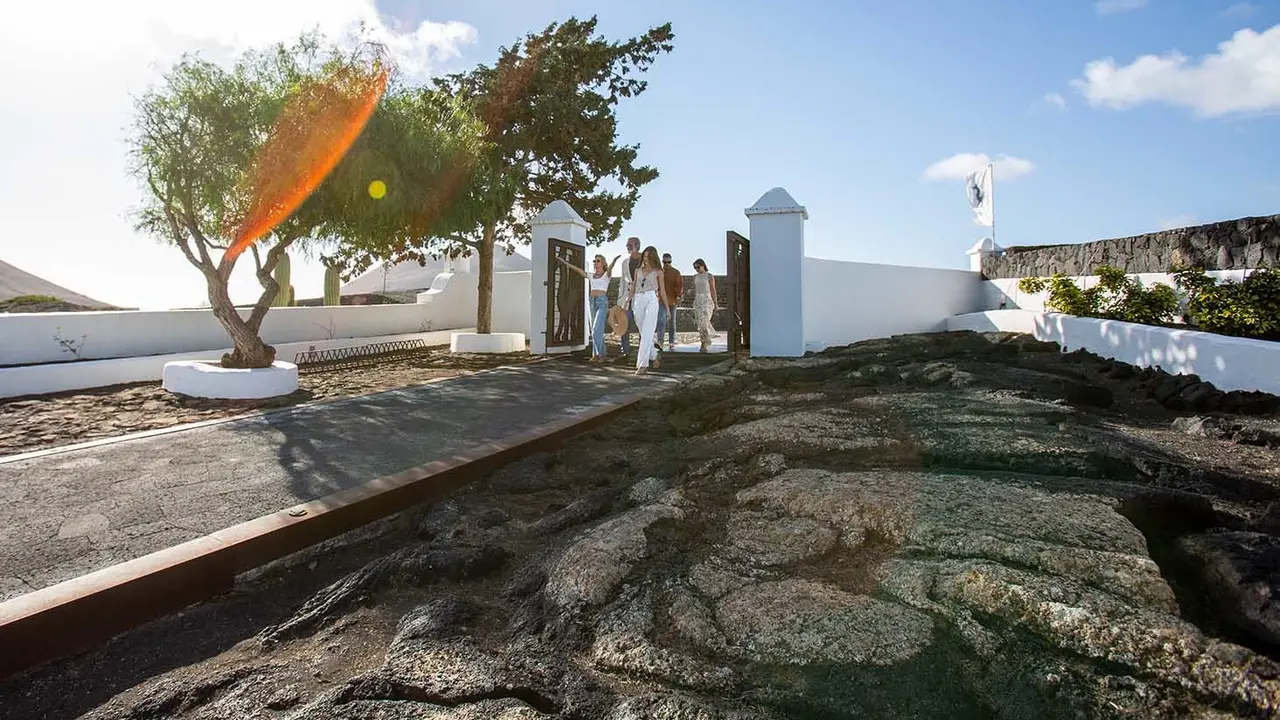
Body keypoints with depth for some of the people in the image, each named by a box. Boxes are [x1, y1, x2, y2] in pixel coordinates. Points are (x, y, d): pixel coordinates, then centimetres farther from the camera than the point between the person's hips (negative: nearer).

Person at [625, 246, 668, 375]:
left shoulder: (658, 272, 8)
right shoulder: (638, 270, 17)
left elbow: (662, 290, 10)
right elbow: (633, 288, 17)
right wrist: (626, 302, 7)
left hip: (652, 300, -4)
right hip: (638, 301, 4)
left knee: (647, 333, -14)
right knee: (643, 333, 7)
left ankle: (642, 364, -19)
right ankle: (654, 356, 27)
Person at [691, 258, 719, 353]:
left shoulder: (710, 276, -4)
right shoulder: (695, 277, 12)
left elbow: (713, 291, -4)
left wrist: (715, 305, -8)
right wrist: (694, 304, 14)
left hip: (707, 300, -6)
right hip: (698, 301, 6)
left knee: (704, 322, -17)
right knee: (700, 323, 3)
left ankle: (704, 344, -12)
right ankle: (705, 343, 11)